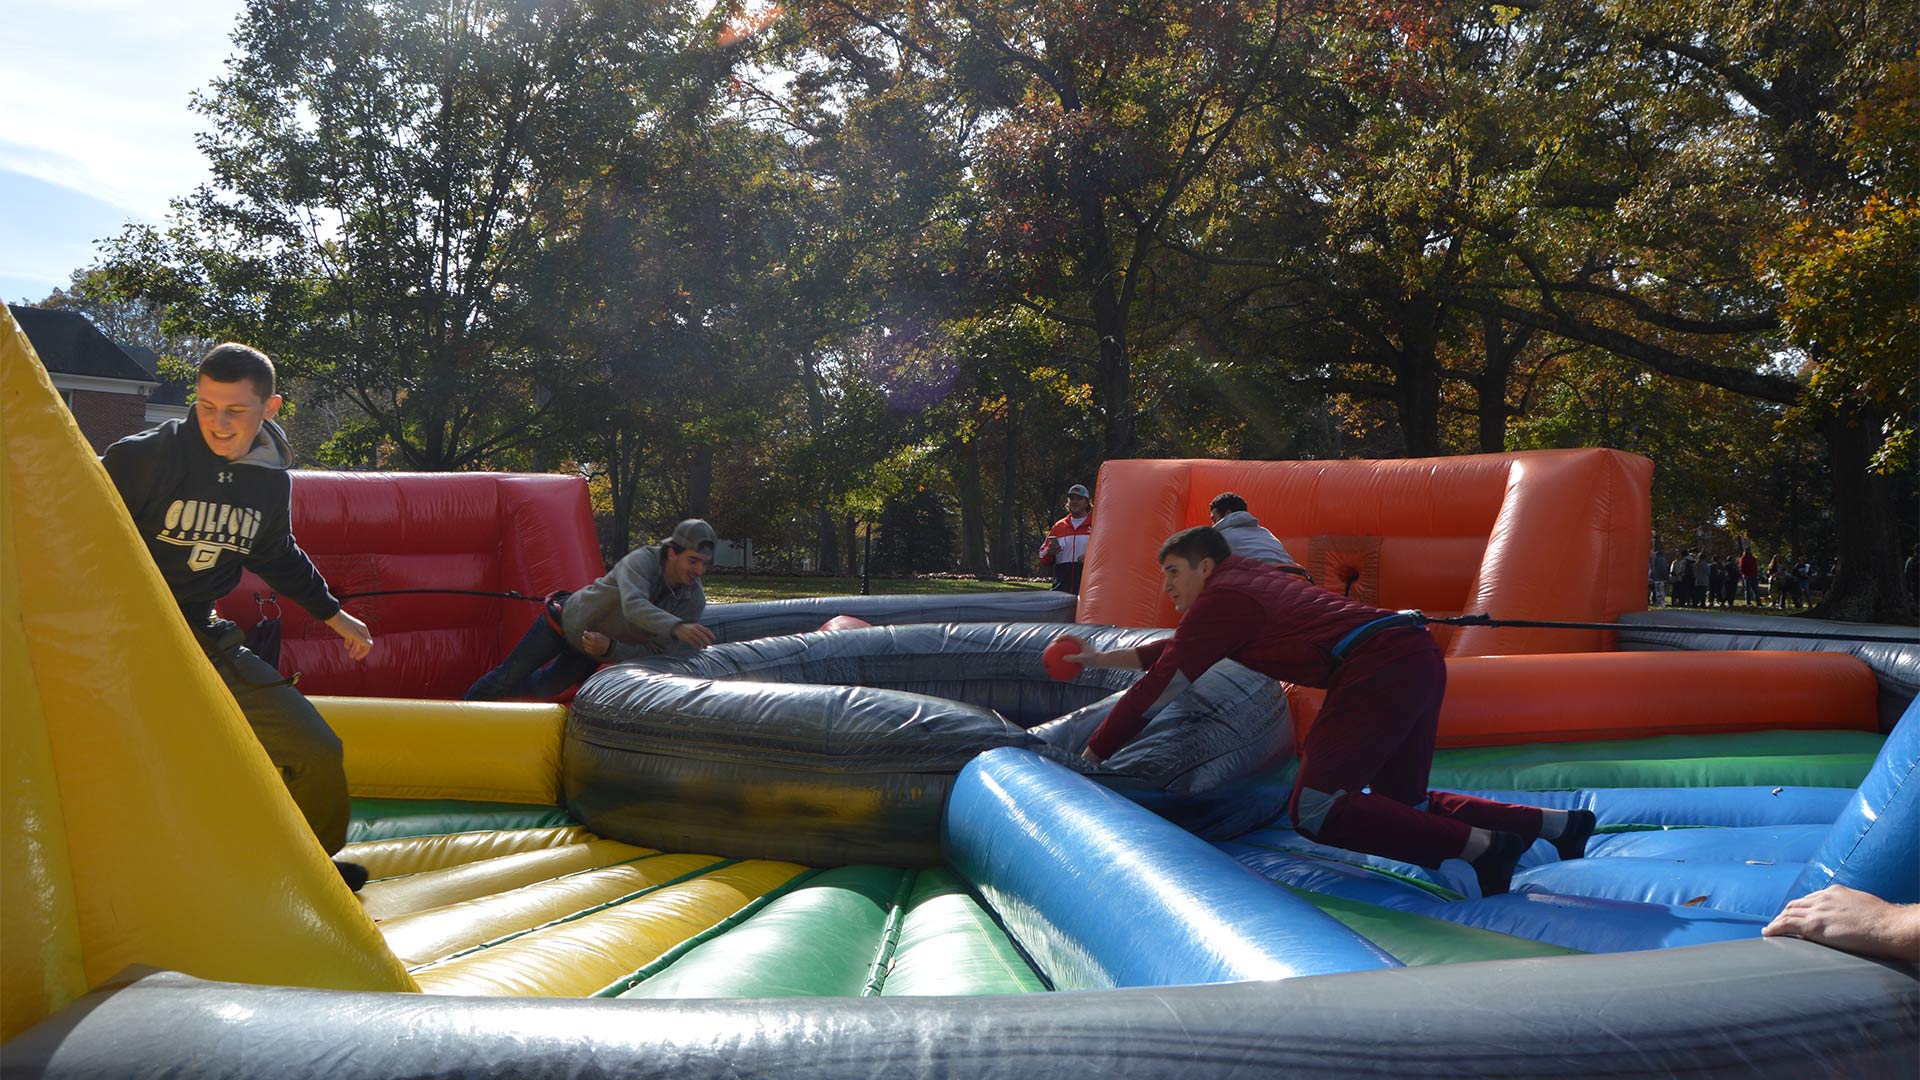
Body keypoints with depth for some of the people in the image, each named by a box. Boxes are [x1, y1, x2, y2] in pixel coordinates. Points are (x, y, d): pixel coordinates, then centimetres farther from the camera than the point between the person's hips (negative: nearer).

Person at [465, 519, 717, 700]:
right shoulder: (642, 561, -36)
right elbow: (633, 606, -56)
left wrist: (610, 649, -37)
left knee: (542, 687, 22)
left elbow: (655, 652, -21)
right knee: (509, 677, 4)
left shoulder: (694, 602, -22)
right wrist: (677, 627, -73)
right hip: (568, 619, -5)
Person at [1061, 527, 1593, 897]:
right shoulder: (1248, 581, 26)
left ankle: (1480, 846, -15)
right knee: (1403, 804, 22)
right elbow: (1178, 648, 42)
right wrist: (1106, 659, 42)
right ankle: (1557, 823, 16)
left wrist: (1091, 755, 9)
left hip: (1381, 666, -10)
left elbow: (1159, 687, 0)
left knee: (1314, 811, -12)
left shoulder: (1220, 598, -1)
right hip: (1418, 658, 10)